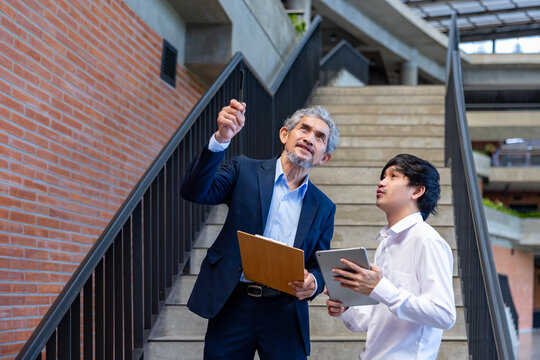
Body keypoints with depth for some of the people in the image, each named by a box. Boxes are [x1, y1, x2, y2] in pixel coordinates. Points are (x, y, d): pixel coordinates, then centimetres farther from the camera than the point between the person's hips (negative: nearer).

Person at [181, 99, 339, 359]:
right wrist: (221, 137, -23)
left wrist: (312, 283, -12)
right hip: (233, 307, -1)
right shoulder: (245, 171, 5)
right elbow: (195, 191, -10)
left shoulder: (323, 208, 12)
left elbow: (319, 267, 13)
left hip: (284, 315, 2)